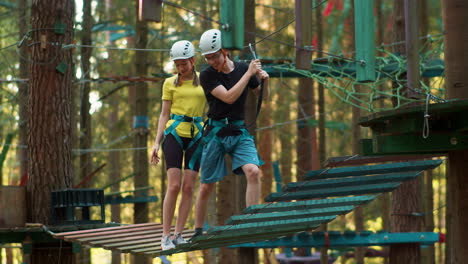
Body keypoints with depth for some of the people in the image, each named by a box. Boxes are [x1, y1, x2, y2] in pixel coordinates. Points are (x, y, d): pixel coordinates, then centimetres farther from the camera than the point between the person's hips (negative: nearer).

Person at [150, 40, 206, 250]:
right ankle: (166, 236, -7)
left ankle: (178, 235, 3)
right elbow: (164, 115, 8)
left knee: (188, 187, -3)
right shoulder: (170, 83, 8)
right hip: (174, 134, -1)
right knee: (174, 186, -10)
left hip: (196, 136, 1)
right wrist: (157, 143, 0)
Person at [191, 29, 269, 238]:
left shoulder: (243, 68, 2)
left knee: (253, 171, -22)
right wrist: (248, 74, -20)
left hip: (239, 132, 2)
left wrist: (264, 80, -5)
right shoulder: (207, 75, -8)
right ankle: (198, 231, 18)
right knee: (206, 186, 4)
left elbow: (262, 96, 16)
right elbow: (229, 97, -22)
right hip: (215, 132, -2)